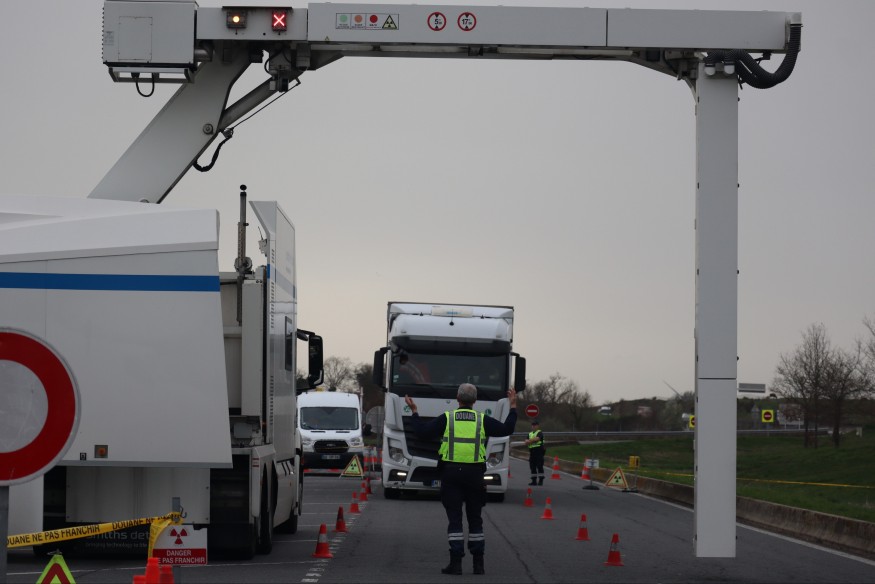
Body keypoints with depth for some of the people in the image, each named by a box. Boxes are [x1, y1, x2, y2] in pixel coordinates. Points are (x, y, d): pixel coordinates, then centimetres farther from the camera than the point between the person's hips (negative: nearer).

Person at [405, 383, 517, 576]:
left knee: (454, 518, 0)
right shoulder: (482, 420, 2)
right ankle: (478, 563, 11)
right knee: (475, 519, 10)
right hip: (474, 473, 1)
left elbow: (423, 431, -2)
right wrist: (513, 407, 16)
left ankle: (456, 562, -6)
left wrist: (414, 411, 12)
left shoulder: (447, 418, -1)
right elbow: (506, 429, 5)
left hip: (451, 472, -1)